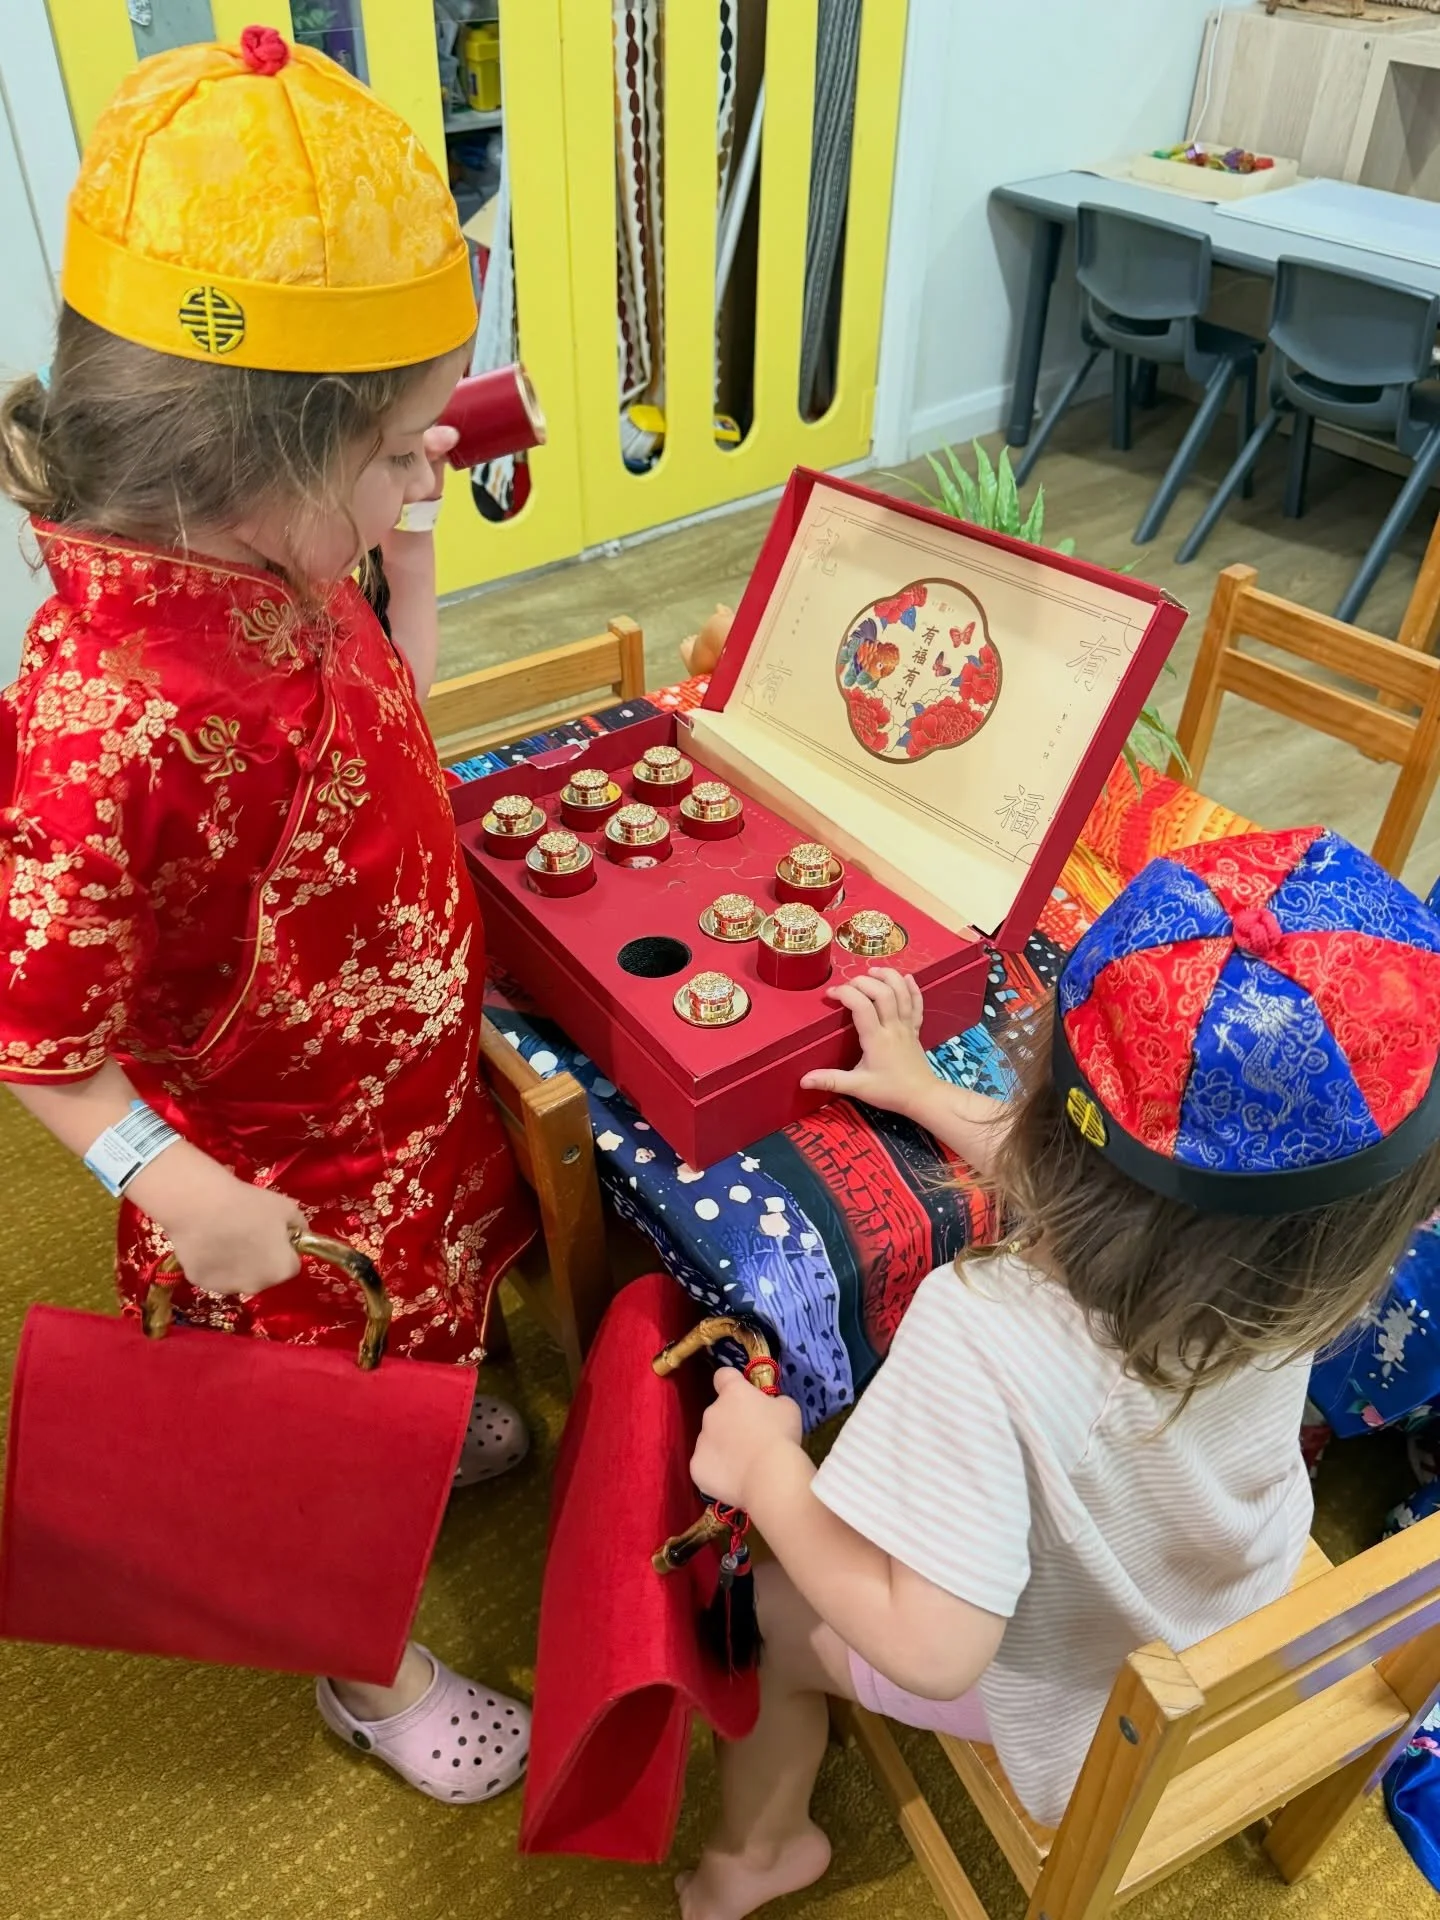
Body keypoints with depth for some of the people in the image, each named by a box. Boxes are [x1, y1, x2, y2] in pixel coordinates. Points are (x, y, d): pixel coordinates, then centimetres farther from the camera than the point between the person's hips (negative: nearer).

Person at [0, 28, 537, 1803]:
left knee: (422, 1319, 34)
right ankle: (368, 1669, 50)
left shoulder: (282, 570, -13)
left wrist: (411, 554, -6)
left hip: (407, 1082, 8)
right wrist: (175, 1186, -34)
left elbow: (390, 740, 4)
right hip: (284, 1176, -7)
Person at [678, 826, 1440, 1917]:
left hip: (1074, 1696, -5)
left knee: (766, 1615, 19)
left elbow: (932, 1649, -40)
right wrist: (926, 1093, 4)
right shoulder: (1300, 1271, -26)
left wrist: (767, 1469, -27)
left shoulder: (983, 1343, -48)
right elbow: (1092, 1197, -6)